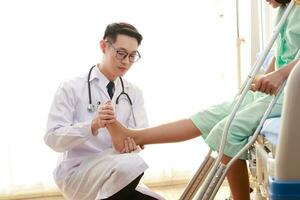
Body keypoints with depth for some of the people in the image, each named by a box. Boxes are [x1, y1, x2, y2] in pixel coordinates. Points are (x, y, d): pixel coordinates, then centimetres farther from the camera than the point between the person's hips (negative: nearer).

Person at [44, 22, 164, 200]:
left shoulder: (134, 93, 9)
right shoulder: (72, 88, -5)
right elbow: (53, 138, -13)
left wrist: (132, 139, -26)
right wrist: (93, 125, -30)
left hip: (117, 175, 5)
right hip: (77, 172, -5)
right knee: (131, 164, -32)